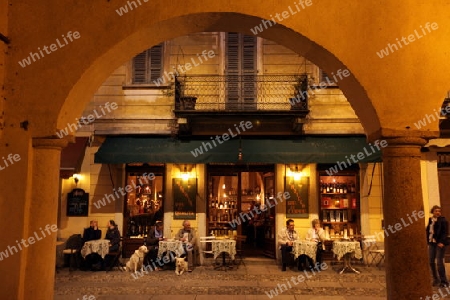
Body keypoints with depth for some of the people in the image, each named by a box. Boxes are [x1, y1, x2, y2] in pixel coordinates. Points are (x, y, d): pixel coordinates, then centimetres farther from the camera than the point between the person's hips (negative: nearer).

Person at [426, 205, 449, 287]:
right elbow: (427, 231, 13)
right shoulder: (430, 220, 12)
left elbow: (445, 232, -10)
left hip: (439, 243, -5)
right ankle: (436, 279, 20)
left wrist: (442, 242, -21)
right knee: (431, 262, 6)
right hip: (431, 243, 5)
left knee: (439, 262, -9)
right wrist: (427, 241, 4)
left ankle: (444, 281, 3)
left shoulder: (443, 220, -4)